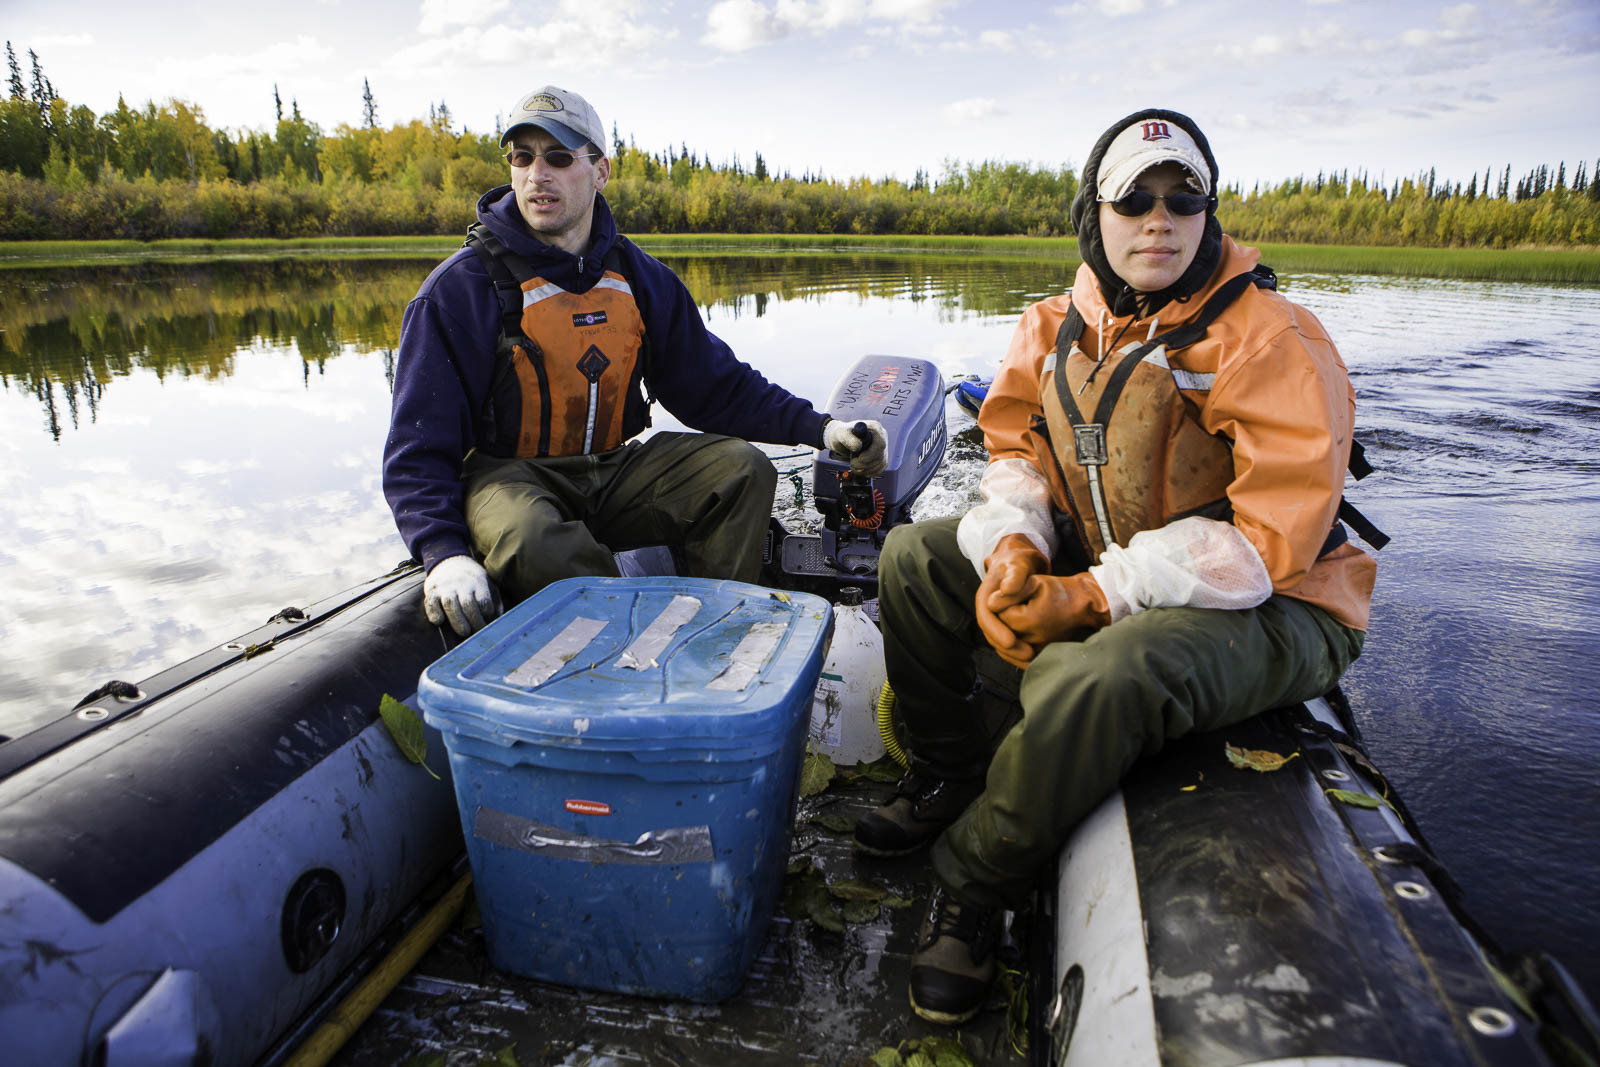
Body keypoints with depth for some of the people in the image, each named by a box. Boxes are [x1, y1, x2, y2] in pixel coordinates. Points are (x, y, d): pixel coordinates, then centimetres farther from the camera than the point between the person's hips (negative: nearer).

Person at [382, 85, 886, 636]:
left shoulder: (640, 278, 6)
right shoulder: (459, 288, -9)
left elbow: (716, 384, 10)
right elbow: (419, 446, -12)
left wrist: (819, 429, -6)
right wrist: (445, 553, -32)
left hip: (611, 470, 5)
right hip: (508, 477, -4)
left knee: (742, 468, -13)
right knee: (531, 543, -38)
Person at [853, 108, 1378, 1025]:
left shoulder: (1273, 342, -19)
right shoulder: (1058, 328, 2)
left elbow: (1269, 534, -25)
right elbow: (1016, 450, 6)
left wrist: (1094, 597, -27)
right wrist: (1010, 549, -16)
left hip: (1267, 609, -6)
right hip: (1095, 562, 7)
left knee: (1095, 680, -37)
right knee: (916, 557, 1)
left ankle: (973, 885, -10)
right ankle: (952, 776, 16)